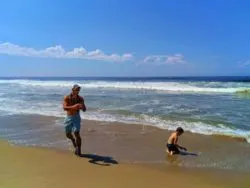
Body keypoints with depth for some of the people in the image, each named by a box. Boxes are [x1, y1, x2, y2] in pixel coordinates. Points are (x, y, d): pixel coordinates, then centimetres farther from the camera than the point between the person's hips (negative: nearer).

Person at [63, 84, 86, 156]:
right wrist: (73, 107, -42)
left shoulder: (80, 99, -4)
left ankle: (79, 150, -4)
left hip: (76, 117, -1)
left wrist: (82, 107, -25)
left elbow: (84, 110, -1)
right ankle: (73, 140, 47)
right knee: (68, 134, 13)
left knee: (77, 133, -15)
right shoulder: (66, 98, -9)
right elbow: (65, 108, -23)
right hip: (68, 118, 1)